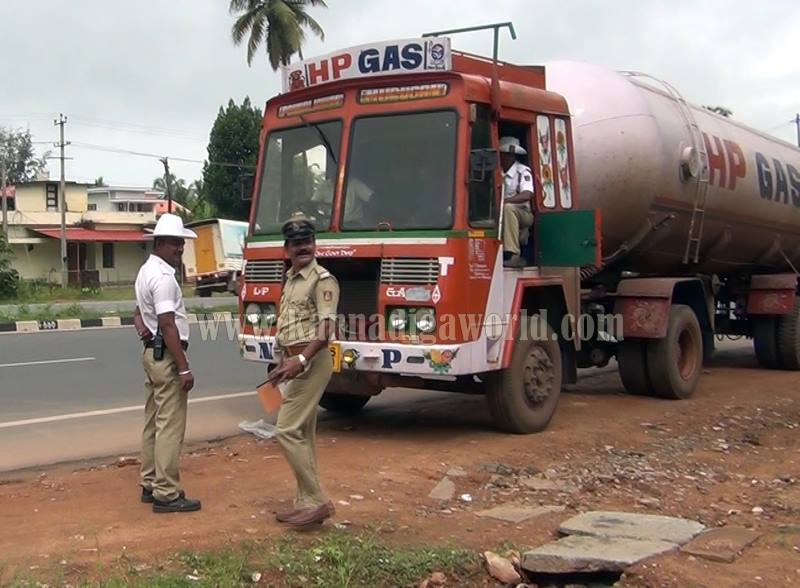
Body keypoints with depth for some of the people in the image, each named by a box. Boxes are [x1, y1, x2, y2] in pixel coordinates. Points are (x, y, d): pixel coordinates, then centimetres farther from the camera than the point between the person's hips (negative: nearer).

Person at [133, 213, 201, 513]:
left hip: (153, 353, 11)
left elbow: (139, 312, 25)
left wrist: (143, 329, 2)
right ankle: (166, 494, -2)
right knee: (170, 426, -6)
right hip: (166, 356, -11)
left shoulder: (147, 271, 15)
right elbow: (168, 325, -23)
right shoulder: (163, 277, -18)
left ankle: (150, 484, 24)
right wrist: (184, 368, -22)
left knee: (154, 423, 15)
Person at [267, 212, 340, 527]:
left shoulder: (322, 280, -11)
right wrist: (282, 365, 23)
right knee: (303, 435, 11)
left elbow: (326, 328, -20)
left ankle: (316, 501, -5)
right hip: (297, 363, 9)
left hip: (311, 362, -9)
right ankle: (306, 503, 18)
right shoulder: (290, 279, 16)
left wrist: (301, 360, -29)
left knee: (287, 430, -11)